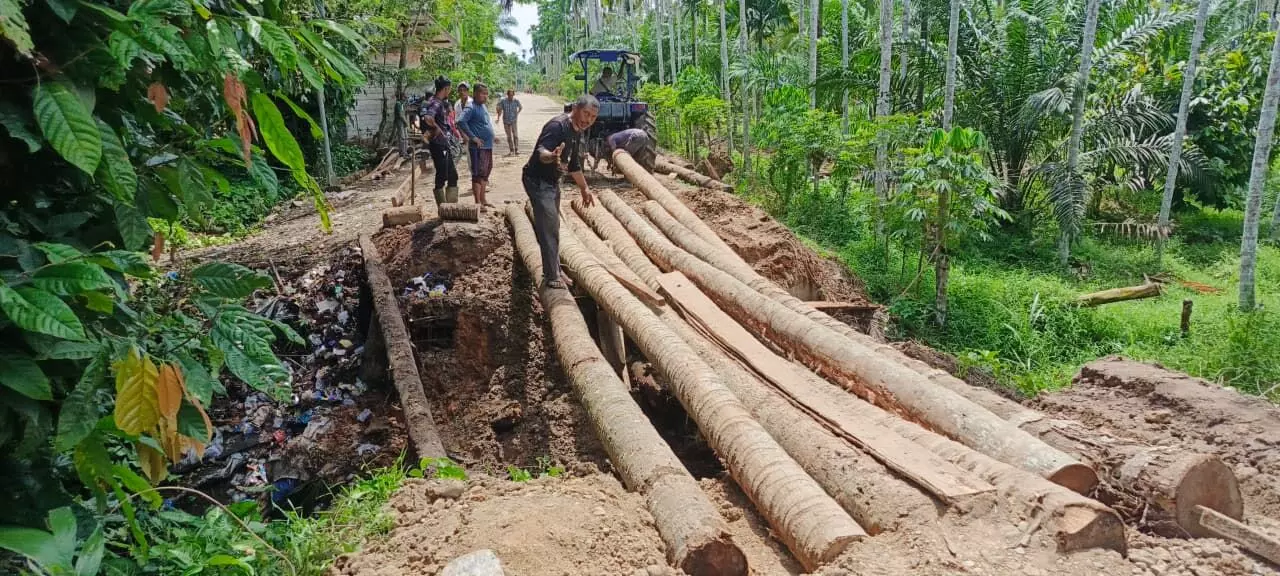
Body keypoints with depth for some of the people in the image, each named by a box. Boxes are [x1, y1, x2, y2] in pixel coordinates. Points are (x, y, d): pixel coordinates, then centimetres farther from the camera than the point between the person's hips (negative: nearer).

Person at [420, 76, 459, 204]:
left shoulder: (442, 102, 13)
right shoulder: (435, 103, -16)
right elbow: (427, 118, -34)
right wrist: (436, 128, -20)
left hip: (445, 143, 10)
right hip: (438, 144, -10)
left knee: (452, 176, 13)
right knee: (442, 177, -3)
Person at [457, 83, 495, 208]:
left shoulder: (483, 106, 14)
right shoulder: (471, 107, -13)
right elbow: (461, 122, -26)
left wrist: (491, 136, 16)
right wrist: (473, 137, -23)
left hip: (488, 146, 9)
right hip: (478, 147, -9)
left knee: (485, 174, 15)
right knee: (478, 174, -5)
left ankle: (483, 200, 25)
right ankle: (478, 203, -1)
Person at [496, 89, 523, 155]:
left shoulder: (516, 101, -7)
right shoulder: (503, 101, -10)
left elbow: (521, 107, 12)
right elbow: (499, 109, 1)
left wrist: (517, 114, 5)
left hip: (513, 120, -1)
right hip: (506, 121, 1)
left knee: (515, 135, -14)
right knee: (509, 136, 6)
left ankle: (516, 149, -13)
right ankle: (511, 150, 15)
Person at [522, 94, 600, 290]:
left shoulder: (577, 132, 8)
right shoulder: (557, 126, -22)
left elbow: (574, 164, 21)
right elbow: (541, 151, -37)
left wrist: (584, 188, 25)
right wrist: (551, 156, -59)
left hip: (552, 182, 10)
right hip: (537, 180, -10)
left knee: (551, 229, 18)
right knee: (549, 228, -13)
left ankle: (554, 272, 31)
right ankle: (552, 278, -8)